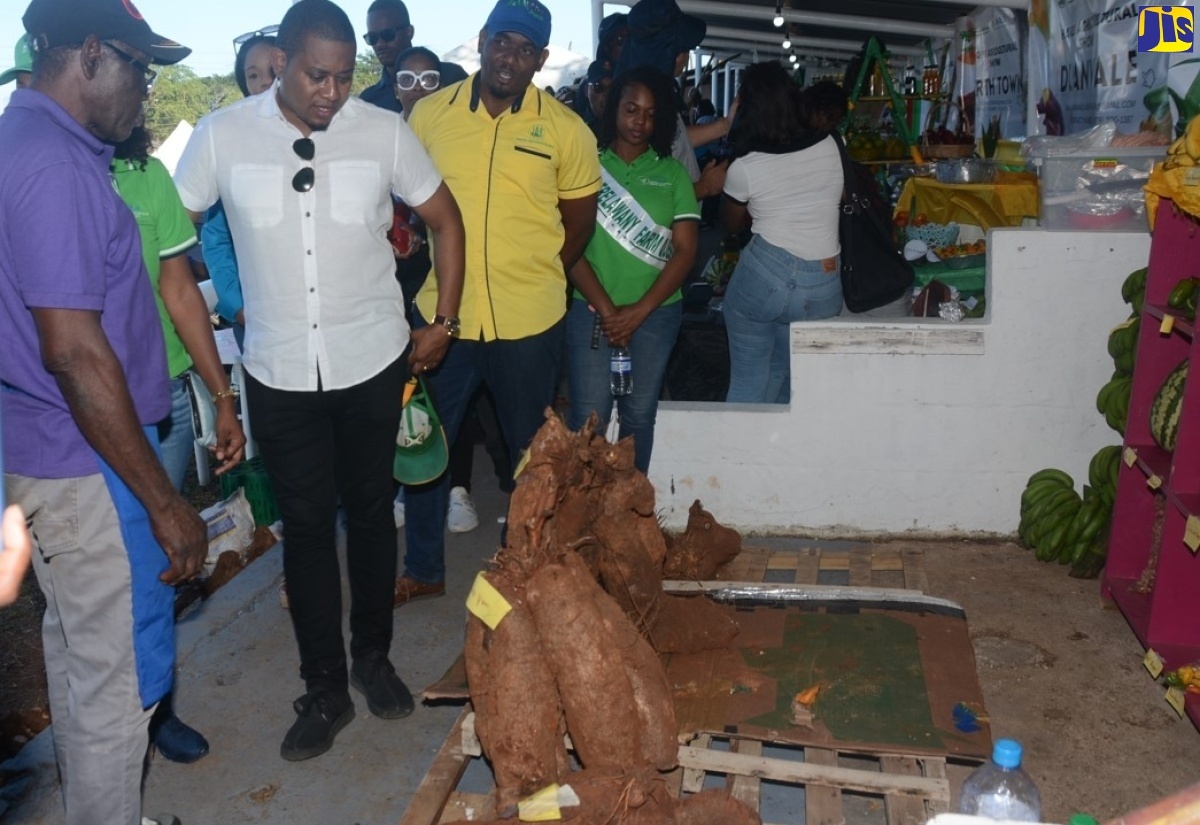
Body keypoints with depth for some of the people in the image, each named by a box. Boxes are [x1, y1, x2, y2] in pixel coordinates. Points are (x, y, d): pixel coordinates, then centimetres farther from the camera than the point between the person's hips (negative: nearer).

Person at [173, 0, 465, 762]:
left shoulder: (385, 131, -6)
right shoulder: (223, 136, -7)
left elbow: (445, 220, 5)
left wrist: (444, 322, 3)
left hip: (373, 361, 0)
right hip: (280, 372, 0)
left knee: (370, 512, 13)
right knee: (306, 524, 7)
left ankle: (373, 657, 33)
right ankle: (325, 690, 22)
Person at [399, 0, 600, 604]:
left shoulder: (565, 130, -3)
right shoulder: (429, 113, 1)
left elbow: (579, 221, 7)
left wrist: (534, 278, 7)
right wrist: (444, 271, 2)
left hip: (529, 321, -1)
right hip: (441, 311, 2)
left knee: (531, 451, 13)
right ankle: (423, 570, 32)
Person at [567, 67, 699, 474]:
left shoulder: (673, 173, 8)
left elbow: (685, 251, 1)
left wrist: (638, 311, -8)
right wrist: (606, 308, -12)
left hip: (656, 310, 2)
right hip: (591, 308, -1)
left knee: (639, 415, 6)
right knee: (589, 417, -5)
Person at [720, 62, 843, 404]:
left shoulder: (743, 167, -8)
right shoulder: (829, 147, 1)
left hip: (763, 274, -4)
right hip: (823, 287, 4)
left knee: (747, 384, 9)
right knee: (782, 382, 19)